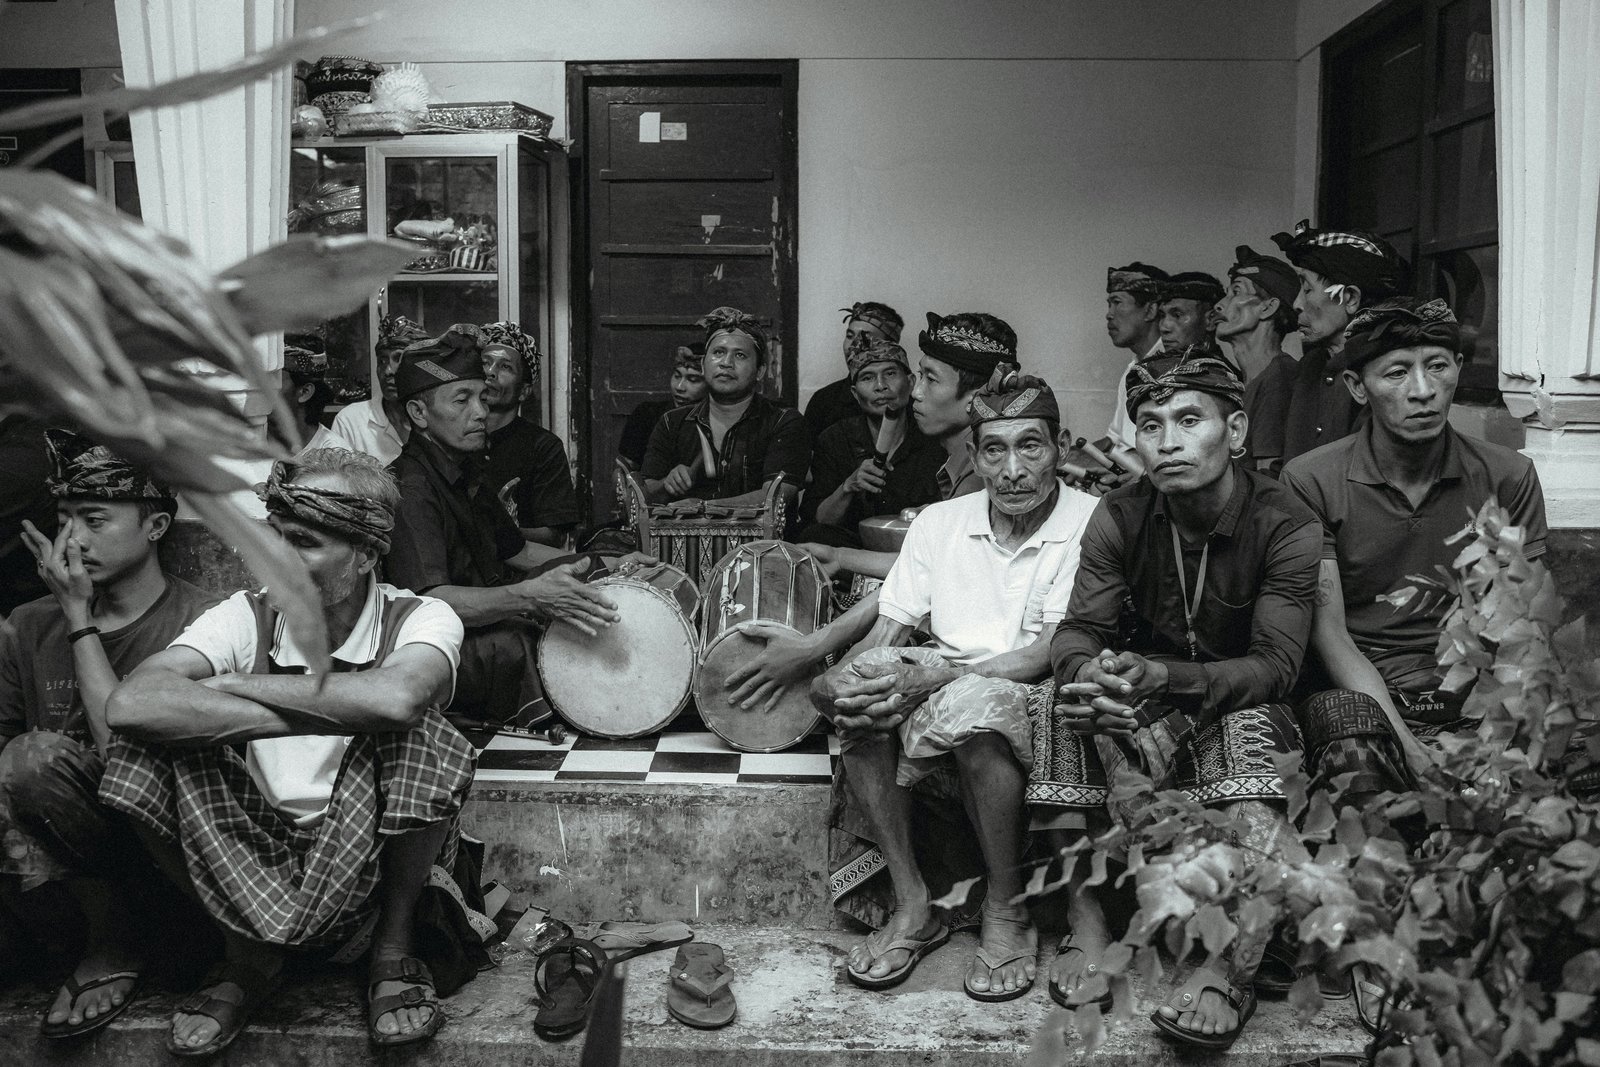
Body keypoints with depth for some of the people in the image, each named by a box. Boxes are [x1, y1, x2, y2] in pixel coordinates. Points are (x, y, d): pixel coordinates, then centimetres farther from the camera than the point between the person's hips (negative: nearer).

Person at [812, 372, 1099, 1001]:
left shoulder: (1091, 524, -6)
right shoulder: (939, 523, 8)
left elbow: (1053, 653, -15)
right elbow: (885, 635, 5)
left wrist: (932, 677, -27)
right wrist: (843, 679, -19)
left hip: (1035, 707, -4)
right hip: (937, 706, 4)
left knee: (968, 702, -37)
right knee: (861, 685, -26)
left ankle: (1007, 911, -16)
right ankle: (911, 906, -16)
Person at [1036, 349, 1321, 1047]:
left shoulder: (1286, 525, -14)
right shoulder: (1121, 517, -4)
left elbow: (1275, 665, -21)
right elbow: (1077, 632, -8)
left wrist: (1163, 676, -41)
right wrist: (1091, 675, -36)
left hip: (1243, 706, -3)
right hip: (1144, 709, 3)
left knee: (1253, 727, -36)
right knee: (1069, 709, -27)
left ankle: (1229, 970, -43)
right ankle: (1085, 925, -26)